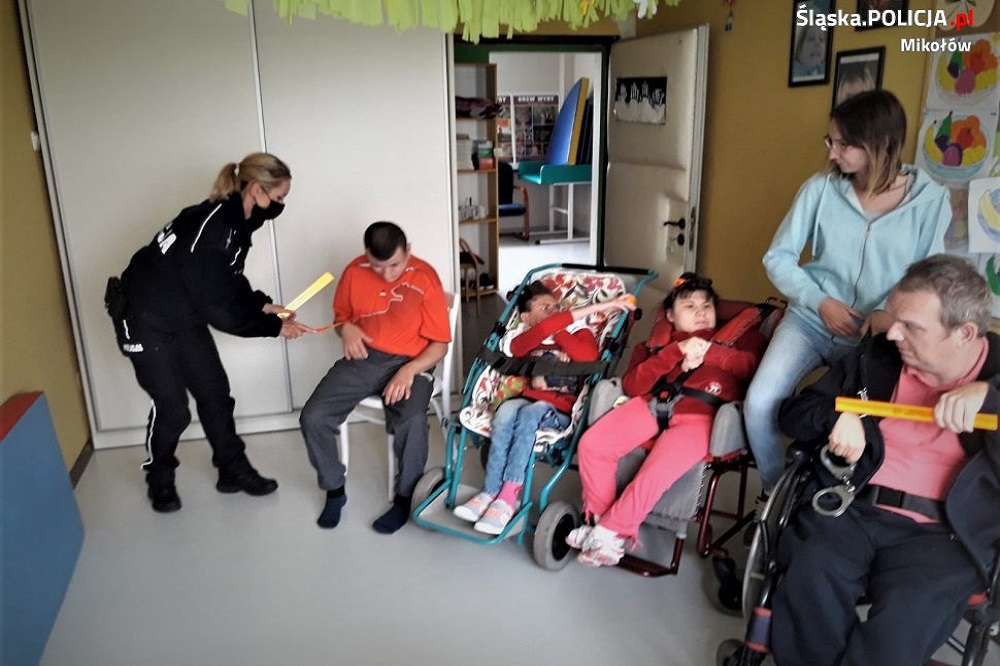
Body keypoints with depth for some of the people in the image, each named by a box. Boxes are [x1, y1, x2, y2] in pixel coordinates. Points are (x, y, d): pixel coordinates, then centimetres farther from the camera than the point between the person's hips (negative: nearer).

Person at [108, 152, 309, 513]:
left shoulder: (235, 222, -5)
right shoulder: (210, 229, -33)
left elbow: (228, 282, 8)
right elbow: (218, 310, -29)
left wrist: (263, 304, -7)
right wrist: (274, 327, -21)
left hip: (185, 316, 8)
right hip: (146, 319, -8)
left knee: (215, 392, 8)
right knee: (172, 406, -2)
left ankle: (234, 471, 21)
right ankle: (159, 480, 23)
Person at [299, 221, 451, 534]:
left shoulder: (425, 277, -10)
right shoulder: (354, 272, 0)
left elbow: (439, 343, -7)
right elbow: (340, 315, 18)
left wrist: (410, 370, -23)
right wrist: (346, 329, -7)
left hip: (409, 362, -3)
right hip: (362, 359, 4)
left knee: (412, 422, -33)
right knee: (312, 417, -17)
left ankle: (405, 497, -6)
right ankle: (334, 489, 8)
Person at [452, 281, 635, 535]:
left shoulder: (579, 333, 14)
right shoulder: (522, 339, 13)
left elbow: (589, 357, -11)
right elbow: (541, 331, -11)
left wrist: (558, 330, -4)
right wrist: (596, 307, -11)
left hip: (560, 410, -2)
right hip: (528, 399, 2)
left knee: (530, 413, -33)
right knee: (507, 410, -31)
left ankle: (507, 498, -35)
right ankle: (489, 493, -32)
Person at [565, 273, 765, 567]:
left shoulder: (735, 335, 24)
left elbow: (757, 364, 1)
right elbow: (631, 385, 7)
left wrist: (709, 352, -6)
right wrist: (676, 351, -4)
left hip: (700, 413, -3)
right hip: (652, 404, 3)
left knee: (655, 473, -28)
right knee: (591, 444, -17)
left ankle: (609, 532, -7)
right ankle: (598, 518, 1)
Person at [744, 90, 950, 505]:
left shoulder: (930, 200, -6)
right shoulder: (820, 188, -6)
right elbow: (778, 257, -1)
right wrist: (820, 301, -14)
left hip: (875, 335, 0)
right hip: (810, 320, 1)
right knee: (759, 404, -19)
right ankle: (774, 491, 8)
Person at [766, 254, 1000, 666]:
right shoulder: (876, 356, 9)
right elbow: (793, 413, 14)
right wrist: (835, 415, -7)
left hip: (944, 532, -1)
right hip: (851, 508, 2)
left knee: (904, 614, -31)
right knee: (809, 577, -28)